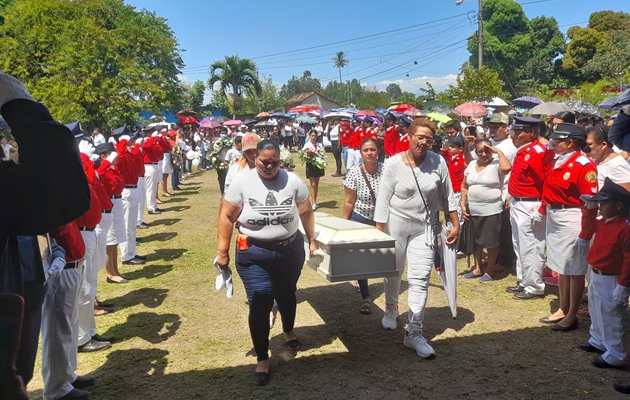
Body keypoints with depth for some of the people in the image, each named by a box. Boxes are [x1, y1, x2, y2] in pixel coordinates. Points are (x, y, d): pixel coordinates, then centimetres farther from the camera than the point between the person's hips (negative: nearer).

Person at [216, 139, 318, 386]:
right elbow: (226, 217, -7)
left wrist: (312, 240, 5)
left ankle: (288, 330, 53)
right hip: (254, 254, -2)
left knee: (287, 294, 22)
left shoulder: (292, 181, -6)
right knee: (259, 304, -5)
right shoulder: (242, 182, -11)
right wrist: (222, 251, -7)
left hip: (290, 250, 3)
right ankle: (262, 359, 10)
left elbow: (306, 212, 4)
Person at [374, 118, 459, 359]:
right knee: (393, 272, 17)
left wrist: (456, 225, 2)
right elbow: (383, 199, -9)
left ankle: (414, 333, 2)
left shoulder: (438, 162, -8)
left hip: (424, 228, 0)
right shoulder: (394, 163, -12)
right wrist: (379, 233, -10)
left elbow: (447, 195, 2)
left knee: (420, 279, -5)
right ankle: (391, 309, 45)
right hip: (396, 224, 0)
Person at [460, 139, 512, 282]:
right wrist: (463, 205, 5)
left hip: (491, 211, -6)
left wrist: (499, 151, -21)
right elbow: (464, 186, 13)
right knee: (476, 241, 17)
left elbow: (507, 168, -33)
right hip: (473, 210, 6)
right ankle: (477, 268, 30)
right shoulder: (471, 165, 8)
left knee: (491, 242, 4)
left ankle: (490, 271, 19)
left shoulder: (497, 164, -9)